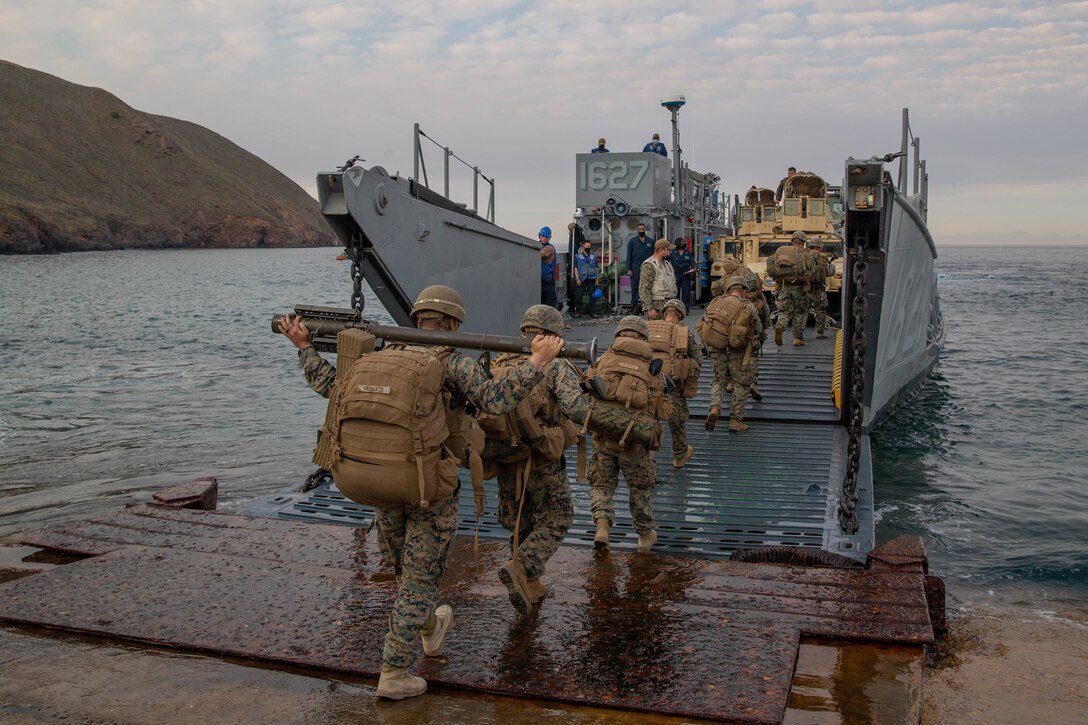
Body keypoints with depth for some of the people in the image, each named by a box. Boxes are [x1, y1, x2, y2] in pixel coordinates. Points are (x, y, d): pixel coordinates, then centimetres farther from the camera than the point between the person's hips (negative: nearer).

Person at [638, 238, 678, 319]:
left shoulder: (667, 264, 18)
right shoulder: (649, 265, -11)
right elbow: (644, 289, -17)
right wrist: (650, 309, -21)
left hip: (669, 306, 9)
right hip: (656, 308, -9)